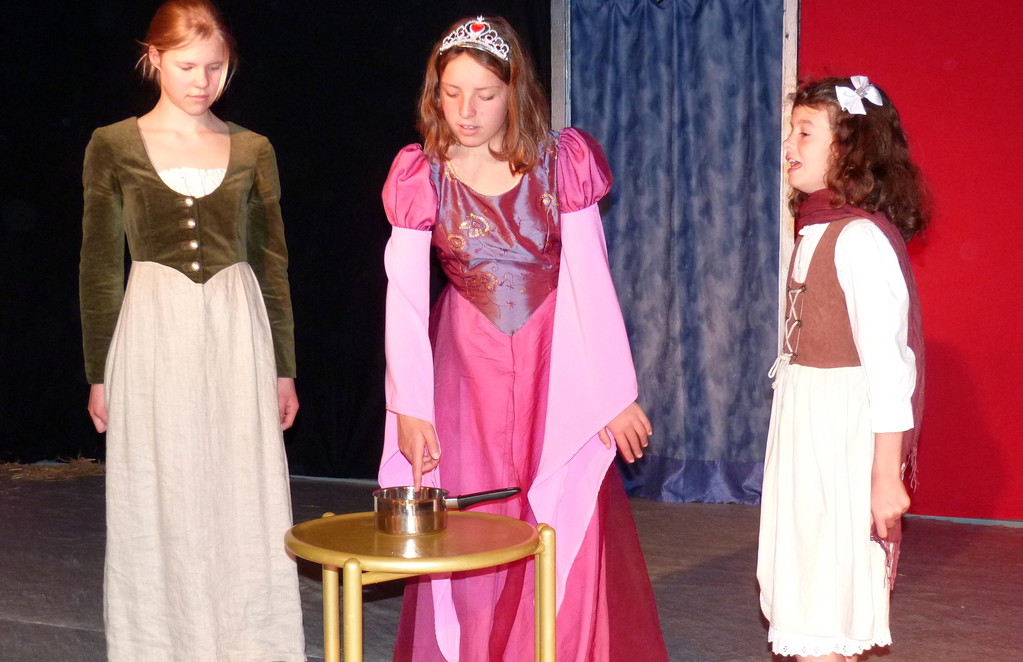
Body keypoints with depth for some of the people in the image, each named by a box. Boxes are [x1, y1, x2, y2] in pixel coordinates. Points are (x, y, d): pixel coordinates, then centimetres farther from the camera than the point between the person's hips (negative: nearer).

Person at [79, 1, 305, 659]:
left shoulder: (252, 150, 7)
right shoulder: (114, 147, 3)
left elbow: (273, 264, 11)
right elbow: (100, 267, 4)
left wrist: (285, 369, 8)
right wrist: (99, 373, 1)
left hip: (238, 335, 1)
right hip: (154, 338, -1)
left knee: (245, 503, 2)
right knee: (158, 507, 4)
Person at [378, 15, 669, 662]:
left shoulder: (562, 164, -6)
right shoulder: (423, 176, -4)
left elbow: (591, 280, -6)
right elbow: (405, 297, -7)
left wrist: (617, 392, -6)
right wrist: (410, 409, -13)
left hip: (558, 365, -1)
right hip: (467, 364, 1)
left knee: (571, 536, 1)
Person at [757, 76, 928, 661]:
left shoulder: (861, 237, -17)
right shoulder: (821, 230, 9)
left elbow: (889, 365, -20)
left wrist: (887, 476, -20)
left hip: (845, 428, -9)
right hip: (807, 417, 9)